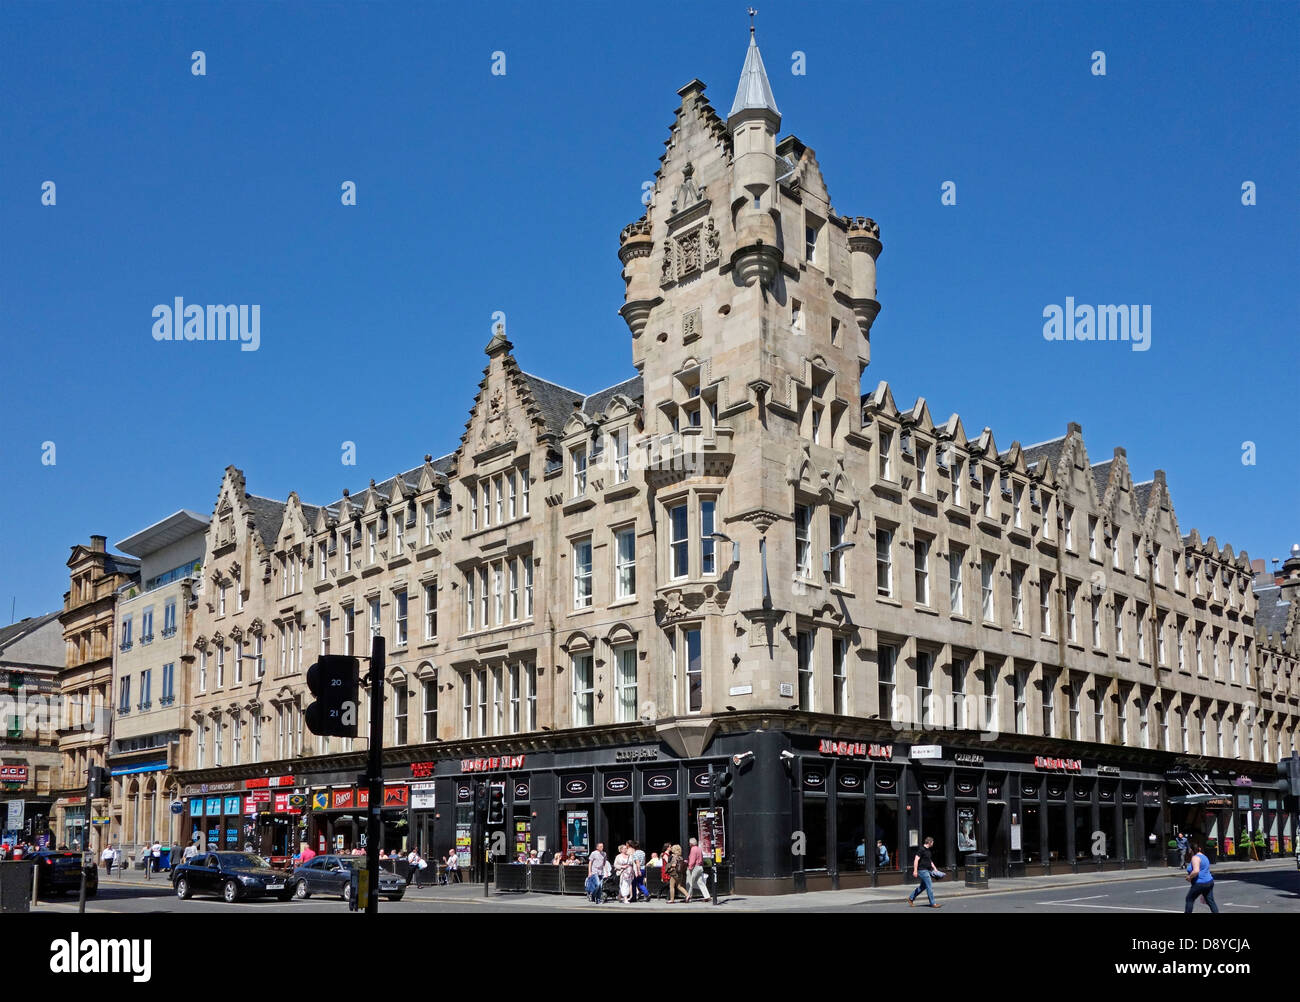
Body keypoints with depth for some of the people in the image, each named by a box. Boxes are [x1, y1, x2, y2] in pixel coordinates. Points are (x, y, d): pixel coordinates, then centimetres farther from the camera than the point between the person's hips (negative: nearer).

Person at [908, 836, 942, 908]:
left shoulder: (928, 850, 15)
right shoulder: (921, 849, -15)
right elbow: (916, 860, -19)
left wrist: (935, 868, 19)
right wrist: (915, 870, -23)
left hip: (927, 870, 10)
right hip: (923, 870, -10)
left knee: (923, 886, 14)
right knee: (930, 886, -7)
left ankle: (911, 899, 22)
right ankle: (932, 903, -2)